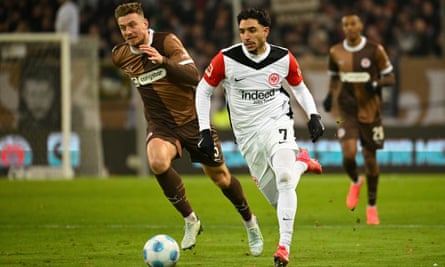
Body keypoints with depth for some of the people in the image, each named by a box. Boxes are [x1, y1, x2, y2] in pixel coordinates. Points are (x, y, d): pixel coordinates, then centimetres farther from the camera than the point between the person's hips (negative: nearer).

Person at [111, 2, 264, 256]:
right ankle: (190, 220, -14)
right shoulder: (120, 56, -3)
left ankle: (250, 222, 37)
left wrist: (163, 61, -40)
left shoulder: (167, 42, -16)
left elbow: (194, 76, -26)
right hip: (161, 124, 2)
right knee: (157, 161, -31)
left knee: (219, 175, 10)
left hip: (192, 119, -2)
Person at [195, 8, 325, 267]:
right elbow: (203, 90, 2)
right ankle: (301, 162, 38)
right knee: (276, 199, 5)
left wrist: (313, 115, -1)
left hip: (277, 122, -1)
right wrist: (205, 131, -4)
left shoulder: (284, 59, -6)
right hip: (248, 135, 1)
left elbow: (299, 87, 13)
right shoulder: (226, 59, -11)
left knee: (284, 180, -27)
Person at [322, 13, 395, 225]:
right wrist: (330, 95, 1)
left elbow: (390, 78, -1)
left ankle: (372, 206, 22)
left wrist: (376, 84, -21)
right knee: (349, 154, -17)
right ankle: (355, 182, 19)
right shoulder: (336, 52, 2)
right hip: (346, 110, 1)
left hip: (369, 110, -1)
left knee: (370, 158, 4)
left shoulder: (374, 50, -6)